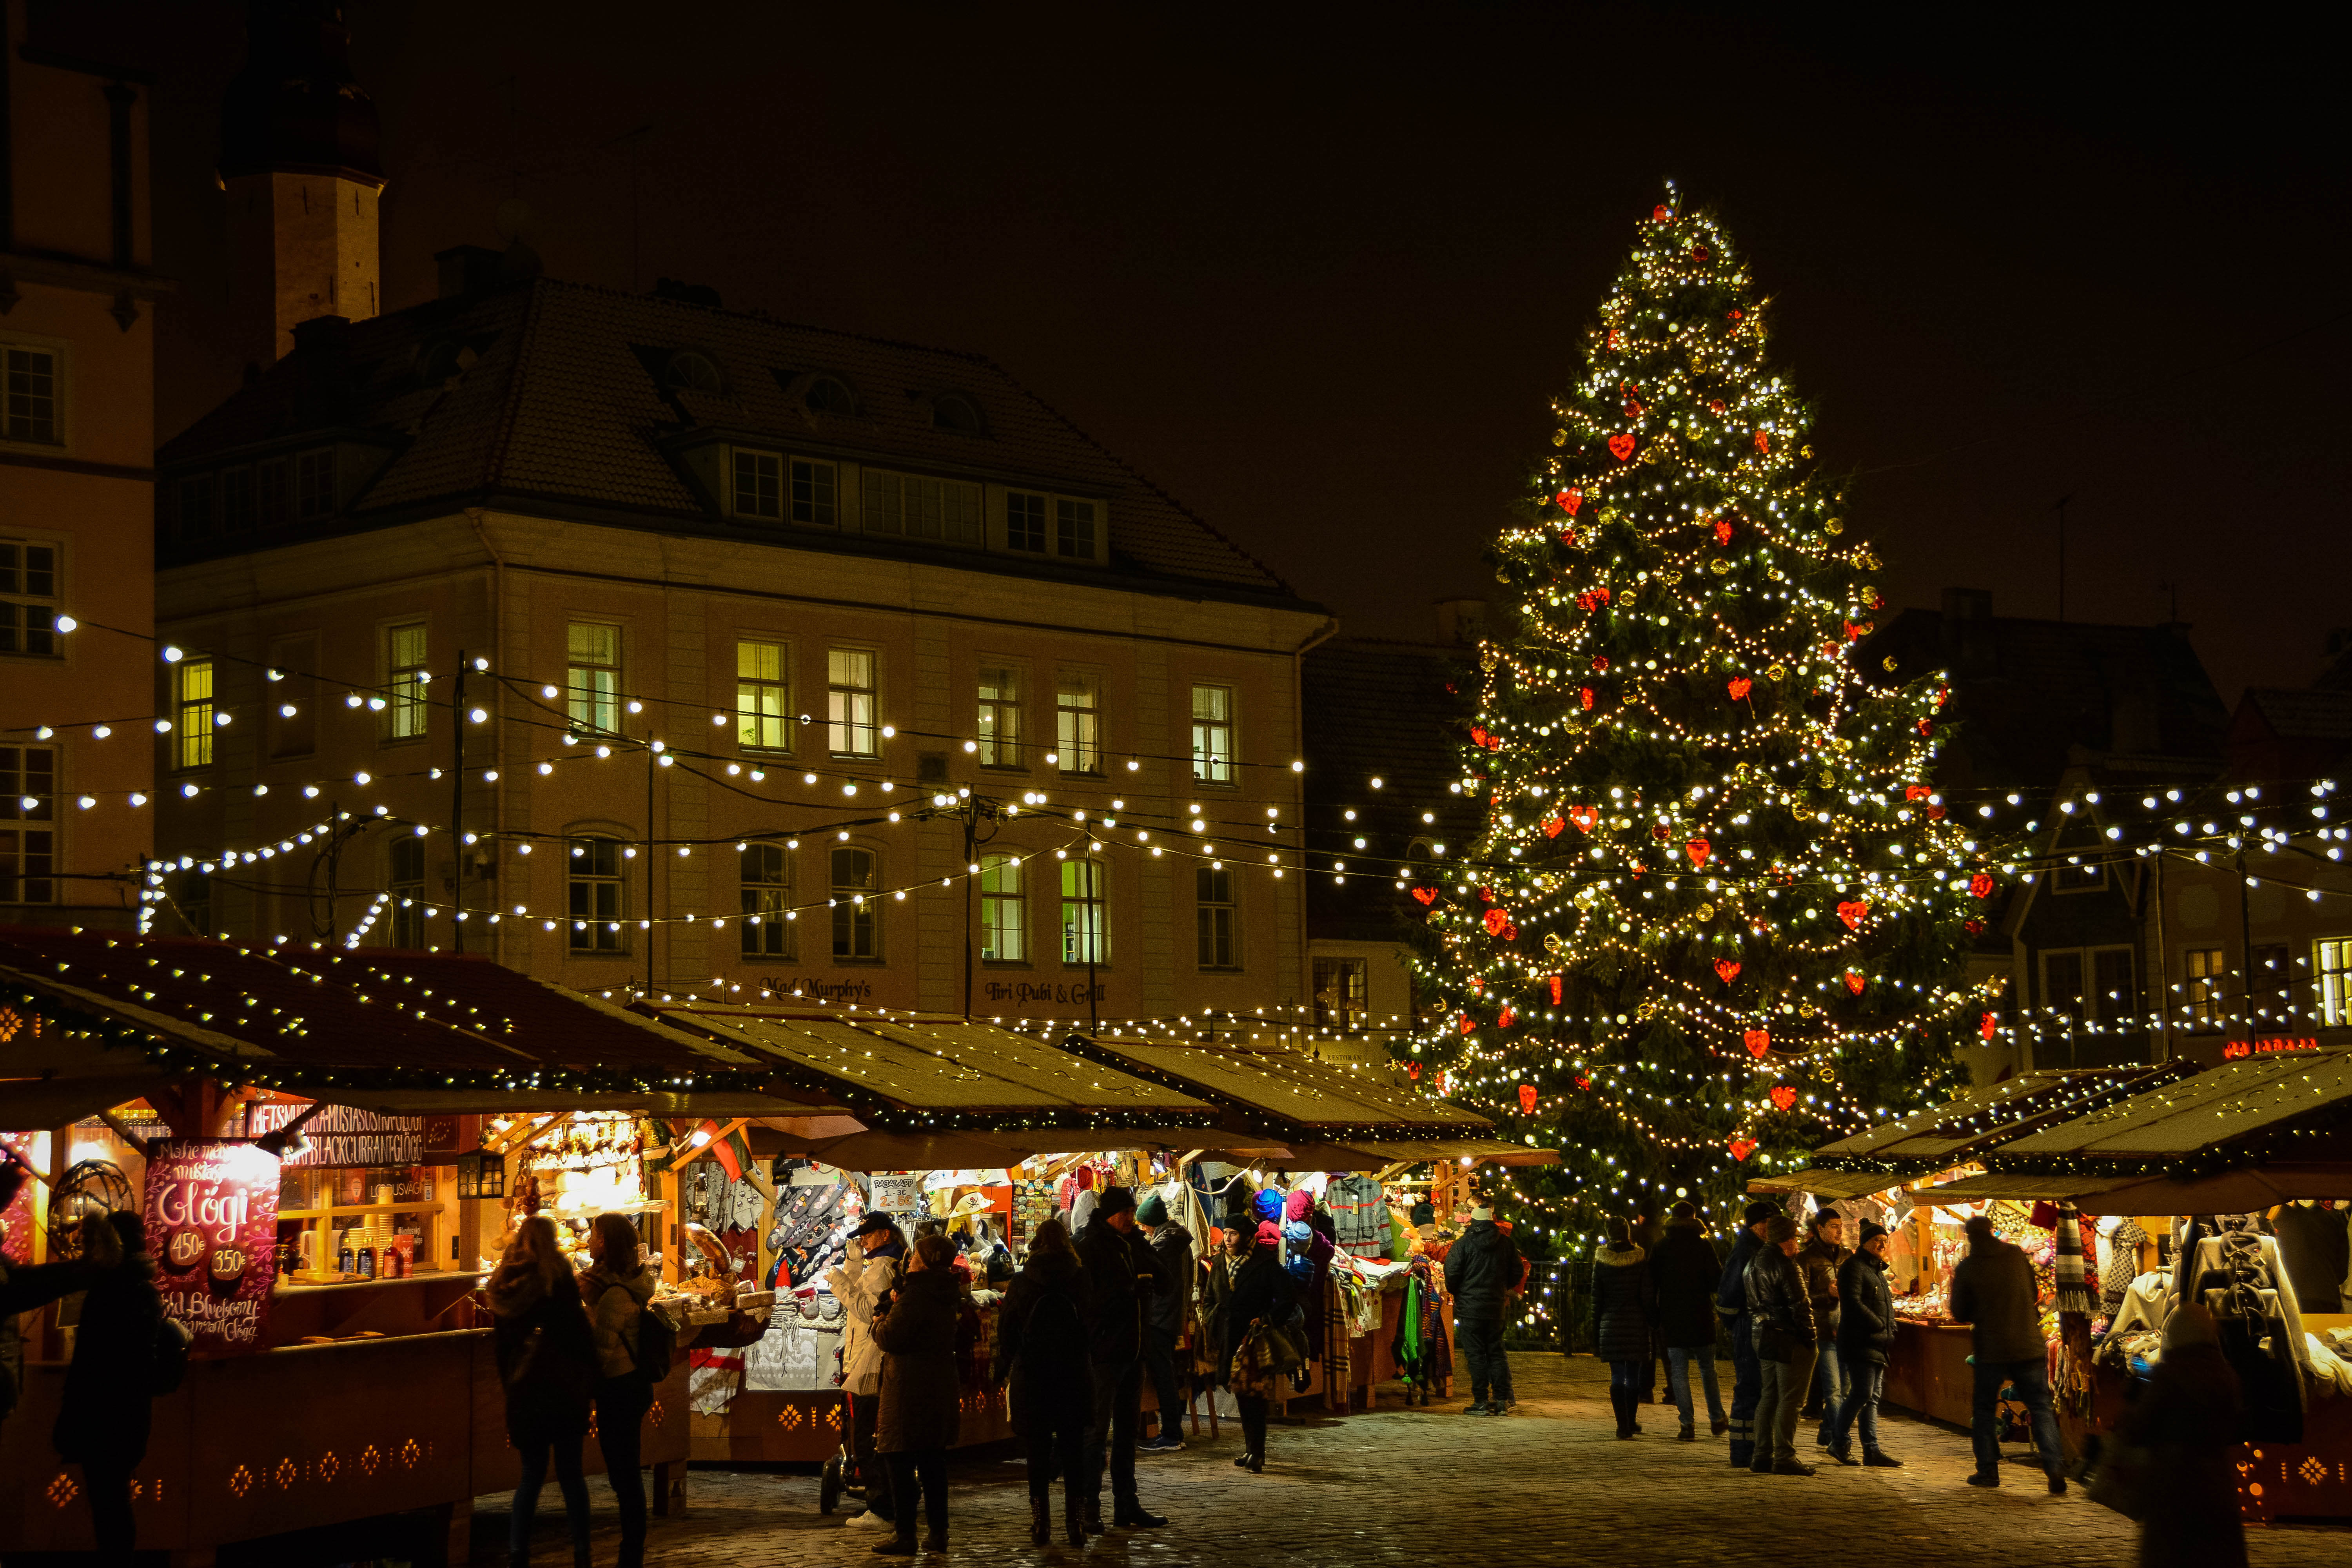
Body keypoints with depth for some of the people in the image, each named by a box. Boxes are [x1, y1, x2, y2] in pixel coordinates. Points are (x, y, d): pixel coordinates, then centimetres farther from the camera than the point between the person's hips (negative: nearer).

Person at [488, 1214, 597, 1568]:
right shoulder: (558, 1279, -8)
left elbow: (499, 1339, 11)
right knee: (570, 1472, 3)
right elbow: (581, 1334, -8)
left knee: (532, 1472, 11)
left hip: (523, 1388, 4)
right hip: (563, 1385, -4)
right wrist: (592, 1384, -2)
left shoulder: (504, 1284, 5)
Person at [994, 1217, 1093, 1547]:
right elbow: (1092, 1328, 0)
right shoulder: (1079, 1283, -3)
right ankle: (1077, 1524, 4)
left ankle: (1040, 1526, 4)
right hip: (1073, 1377, 0)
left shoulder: (1021, 1283, -4)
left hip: (1031, 1377, 0)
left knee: (1038, 1454, 6)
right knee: (1073, 1452, 6)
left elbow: (1006, 1331, -1)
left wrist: (1001, 1371, 8)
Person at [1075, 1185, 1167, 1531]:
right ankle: (1089, 1510, -1)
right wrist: (1132, 1290, -20)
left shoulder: (1124, 1245, 16)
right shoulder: (1090, 1247, -10)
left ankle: (1127, 1506, 20)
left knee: (1126, 1431, 13)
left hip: (1130, 1352, 9)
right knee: (1097, 1432, -5)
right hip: (1104, 1354, -9)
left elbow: (1154, 1277, 15)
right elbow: (1090, 1301, -18)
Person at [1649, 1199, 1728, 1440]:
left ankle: (1688, 1425, -4)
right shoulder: (1703, 1246, -5)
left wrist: (1654, 1318, 7)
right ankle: (1717, 1419, 17)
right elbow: (1717, 1279, -8)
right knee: (1708, 1368, 15)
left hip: (1672, 1319, 0)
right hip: (1701, 1318, 0)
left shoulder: (1660, 1248, 0)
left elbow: (1651, 1284, 1)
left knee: (1679, 1372, 2)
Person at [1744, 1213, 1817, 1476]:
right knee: (1790, 1398, -5)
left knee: (1769, 1397, 14)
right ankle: (1784, 1458, -5)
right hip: (1789, 1339, -9)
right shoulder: (1783, 1265, -16)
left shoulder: (1757, 1260, 13)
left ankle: (1762, 1456, 15)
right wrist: (1810, 1338, -10)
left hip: (1764, 1336, 9)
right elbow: (1800, 1305, -17)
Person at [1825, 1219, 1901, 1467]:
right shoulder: (1853, 1267, -7)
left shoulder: (1878, 1270, 22)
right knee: (1862, 1394, -13)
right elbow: (1853, 1303, -18)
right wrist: (1881, 1328, -15)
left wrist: (1891, 1335, 10)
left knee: (1873, 1398, 7)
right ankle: (1839, 1443, 0)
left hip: (1877, 1345, 9)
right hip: (1859, 1343, -9)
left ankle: (1872, 1450, 7)